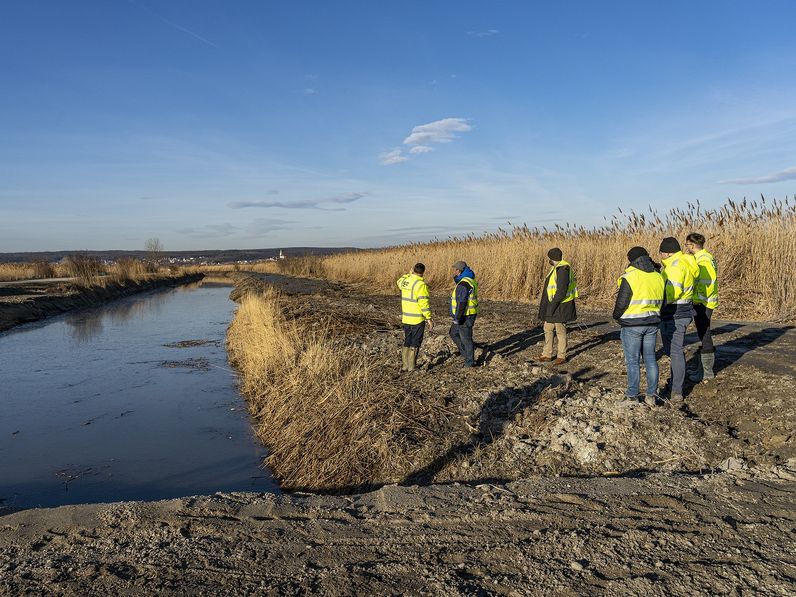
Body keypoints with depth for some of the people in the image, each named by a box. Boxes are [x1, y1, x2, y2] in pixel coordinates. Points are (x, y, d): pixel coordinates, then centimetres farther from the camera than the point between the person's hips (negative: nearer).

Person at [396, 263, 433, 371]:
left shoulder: (405, 281, 3)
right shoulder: (420, 284, -18)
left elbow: (399, 282, 30)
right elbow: (424, 303, -21)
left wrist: (409, 274, 23)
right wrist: (429, 318, -16)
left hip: (405, 318, 6)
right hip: (417, 319, -6)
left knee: (406, 342, 17)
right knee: (415, 343, 4)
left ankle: (405, 365, 21)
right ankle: (411, 366, 9)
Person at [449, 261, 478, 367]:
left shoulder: (463, 284, -23)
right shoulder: (470, 280, 10)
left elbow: (461, 303, -26)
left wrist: (457, 318, -21)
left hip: (464, 316, -10)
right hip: (470, 314, 10)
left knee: (466, 338, 3)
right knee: (453, 333, 20)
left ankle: (470, 361, 14)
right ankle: (465, 352, 26)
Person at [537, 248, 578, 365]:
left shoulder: (563, 270, -20)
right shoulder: (557, 268, 13)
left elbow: (562, 290, -25)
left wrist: (553, 305, -24)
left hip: (561, 306, -10)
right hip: (552, 305, 10)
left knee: (560, 330, 0)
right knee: (548, 329, 13)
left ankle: (562, 356, 10)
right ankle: (547, 354, 20)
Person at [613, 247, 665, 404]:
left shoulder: (629, 277, -14)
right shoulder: (658, 277, 7)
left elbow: (621, 302, -12)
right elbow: (661, 302, 14)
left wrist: (616, 316, 6)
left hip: (632, 325, -6)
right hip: (652, 324, 6)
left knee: (633, 360, 4)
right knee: (650, 358, 14)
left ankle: (632, 395, 12)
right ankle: (652, 394, 16)